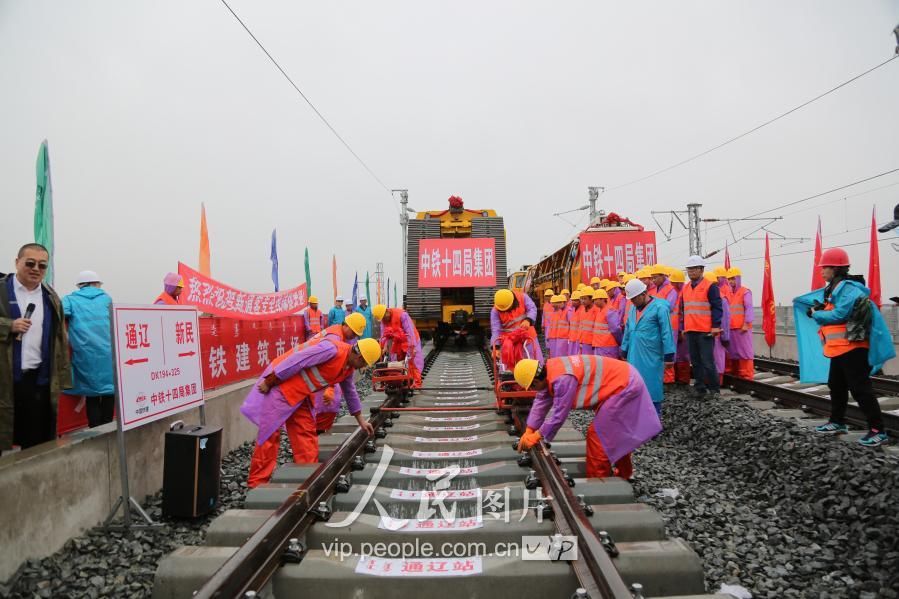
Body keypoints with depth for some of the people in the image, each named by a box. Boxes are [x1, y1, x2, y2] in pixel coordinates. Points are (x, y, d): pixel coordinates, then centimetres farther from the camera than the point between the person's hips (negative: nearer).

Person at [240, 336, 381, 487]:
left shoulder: (348, 368, 5)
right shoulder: (331, 349, -27)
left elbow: (350, 392, 20)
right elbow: (294, 362, -27)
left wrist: (361, 421, 25)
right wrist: (268, 383, -21)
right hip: (279, 384, -9)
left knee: (307, 433, 8)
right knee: (270, 434, -4)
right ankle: (257, 484, 4)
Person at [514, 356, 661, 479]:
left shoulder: (562, 379, -30)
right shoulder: (549, 372, -1)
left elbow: (559, 414, -23)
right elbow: (541, 403, 6)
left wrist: (537, 435, -11)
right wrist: (528, 432, 5)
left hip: (623, 386, -10)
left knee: (598, 435, -4)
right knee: (617, 433, 24)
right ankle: (624, 474, 41)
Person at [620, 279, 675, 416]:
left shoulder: (659, 307, -10)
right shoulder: (632, 308, 11)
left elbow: (666, 333, -11)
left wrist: (669, 356, -12)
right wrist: (624, 352, 19)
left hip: (651, 356, -6)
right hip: (634, 356, 6)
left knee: (652, 386, 1)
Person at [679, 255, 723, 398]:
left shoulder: (710, 286, -5)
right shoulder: (685, 288, 15)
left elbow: (717, 307, -8)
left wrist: (716, 326, -13)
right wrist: (683, 327, 16)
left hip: (705, 331, -6)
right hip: (690, 331, 6)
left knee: (707, 362, -4)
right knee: (695, 362, 10)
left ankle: (714, 388, 9)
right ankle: (700, 387, 19)